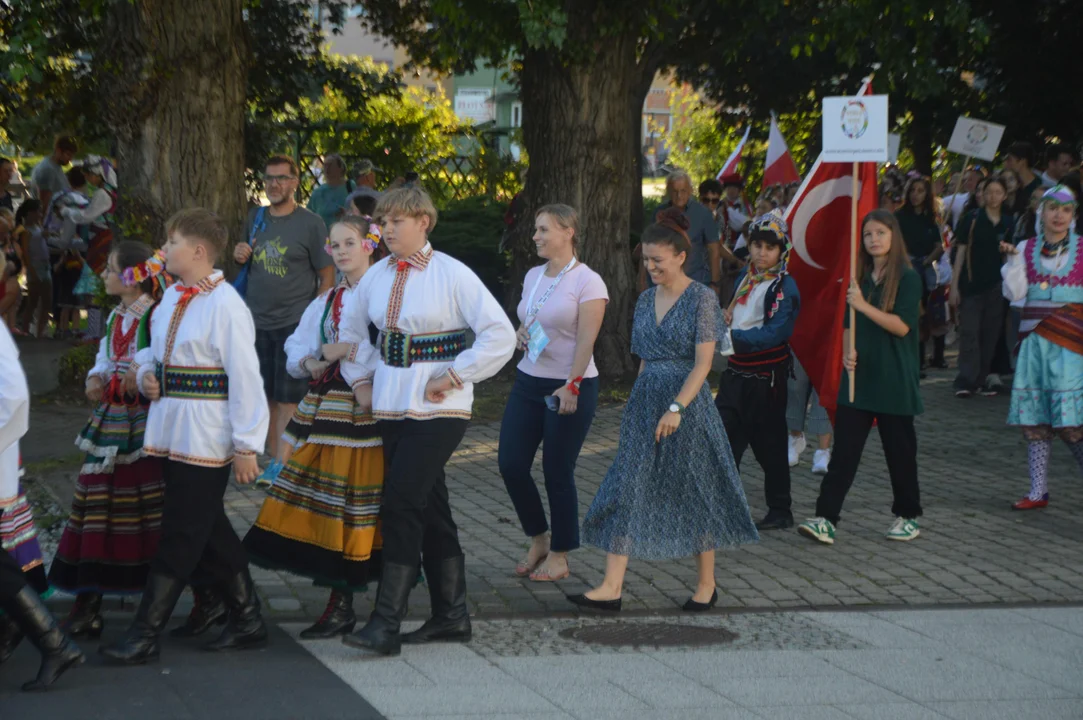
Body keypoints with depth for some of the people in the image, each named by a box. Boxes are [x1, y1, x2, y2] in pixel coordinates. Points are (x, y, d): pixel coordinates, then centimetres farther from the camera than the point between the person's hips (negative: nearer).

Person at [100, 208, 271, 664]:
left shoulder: (224, 305, -16)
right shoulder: (172, 297, 9)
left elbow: (245, 378, -16)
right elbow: (153, 350, 25)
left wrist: (246, 446, -16)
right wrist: (145, 373, 1)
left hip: (206, 435, -8)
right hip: (170, 430, 9)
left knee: (181, 536, -2)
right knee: (210, 530, 15)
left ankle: (145, 635, 3)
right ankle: (246, 621, 26)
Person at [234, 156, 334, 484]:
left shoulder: (311, 223, -5)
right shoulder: (255, 217, 10)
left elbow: (327, 276, -4)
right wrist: (240, 255, 1)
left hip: (294, 322, -5)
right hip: (257, 321, 5)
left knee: (288, 397, -5)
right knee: (265, 395, 9)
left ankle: (282, 465, -5)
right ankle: (274, 458, 17)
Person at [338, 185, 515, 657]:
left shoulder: (452, 275, -9)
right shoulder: (377, 277, 8)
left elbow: (500, 335, -11)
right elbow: (350, 330, 25)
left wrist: (453, 377, -12)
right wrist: (360, 381, 15)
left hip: (438, 408, -6)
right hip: (392, 406, 6)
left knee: (401, 503, -13)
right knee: (429, 507, 12)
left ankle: (386, 624, -11)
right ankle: (451, 617, 21)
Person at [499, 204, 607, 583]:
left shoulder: (587, 281, -10)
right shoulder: (533, 276, 12)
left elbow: (586, 340, -15)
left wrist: (571, 387, -22)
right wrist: (521, 333, 0)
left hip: (571, 387, -7)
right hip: (528, 381, 7)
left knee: (558, 473, -1)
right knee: (511, 463, 0)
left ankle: (559, 556, 13)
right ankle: (538, 539, 20)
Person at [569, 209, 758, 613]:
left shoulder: (701, 299, -7)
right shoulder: (646, 300, 11)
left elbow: (703, 362, -13)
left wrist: (677, 407, -22)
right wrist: (639, 406, 16)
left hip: (688, 403, -6)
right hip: (645, 401, 6)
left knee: (694, 491, 4)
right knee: (627, 489, -2)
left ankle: (707, 584, 19)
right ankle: (611, 588, -5)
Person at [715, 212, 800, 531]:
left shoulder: (785, 288, -13)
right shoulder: (746, 277, 11)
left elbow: (773, 334, -23)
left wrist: (733, 336, -30)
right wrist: (726, 318, 5)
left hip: (766, 376, -7)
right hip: (736, 371, 7)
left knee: (768, 444, 2)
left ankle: (780, 511, 15)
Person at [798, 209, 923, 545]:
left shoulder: (908, 278, -6)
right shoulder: (861, 278, 11)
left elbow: (902, 326, -15)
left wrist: (864, 306, -22)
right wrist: (847, 352, -3)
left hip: (894, 381, -5)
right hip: (859, 376, 5)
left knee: (900, 451, 6)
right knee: (844, 450, -2)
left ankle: (909, 516, 22)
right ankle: (826, 519, -7)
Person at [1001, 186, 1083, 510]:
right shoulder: (1027, 249, 9)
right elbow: (1014, 292, 0)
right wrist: (1013, 259, -9)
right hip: (1034, 339, 3)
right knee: (1033, 419, 2)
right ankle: (1038, 492, 10)